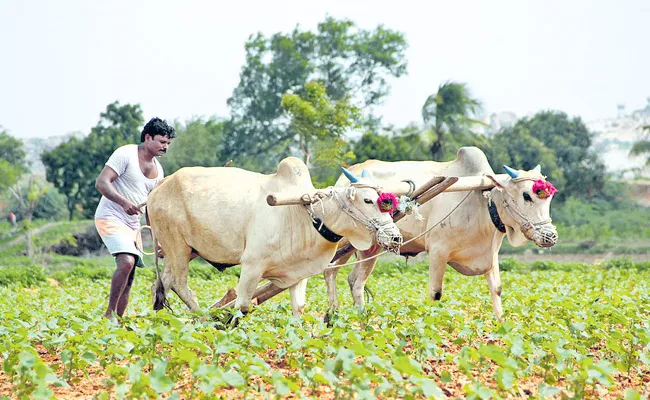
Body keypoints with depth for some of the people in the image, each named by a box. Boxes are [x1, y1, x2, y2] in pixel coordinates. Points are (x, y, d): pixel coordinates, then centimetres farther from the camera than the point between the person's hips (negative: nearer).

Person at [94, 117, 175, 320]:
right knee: (127, 261, -25)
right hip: (111, 218, -8)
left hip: (133, 225, 8)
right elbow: (101, 183, -18)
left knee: (129, 273, 5)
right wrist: (124, 202, -32)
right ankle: (110, 314, -17)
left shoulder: (158, 170, 13)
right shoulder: (126, 154, -10)